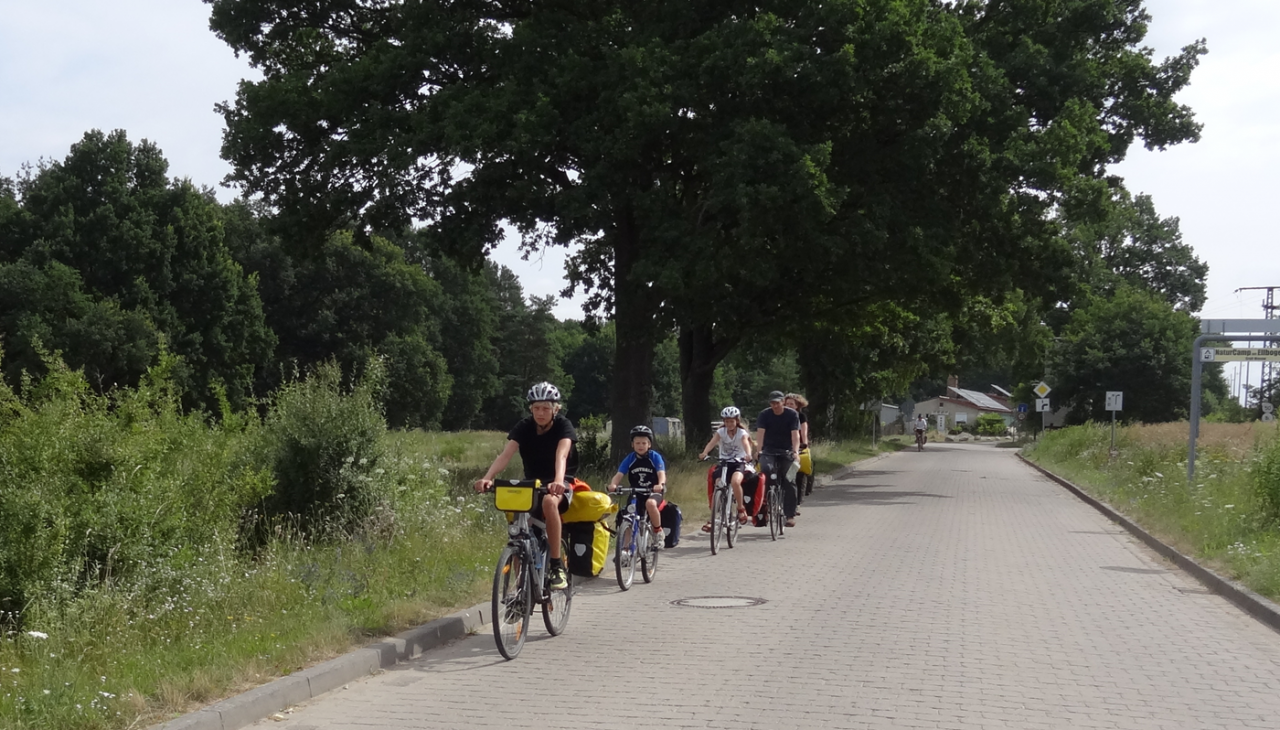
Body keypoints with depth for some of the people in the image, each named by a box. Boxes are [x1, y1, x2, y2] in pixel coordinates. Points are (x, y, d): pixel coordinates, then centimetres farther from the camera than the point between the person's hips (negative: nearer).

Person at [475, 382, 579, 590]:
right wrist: (487, 478, -41)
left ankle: (557, 566, -30)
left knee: (549, 501, -38)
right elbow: (505, 455, -23)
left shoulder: (563, 426, -16)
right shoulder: (524, 427, -8)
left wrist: (558, 481, -55)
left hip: (560, 484, -4)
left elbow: (561, 455, -35)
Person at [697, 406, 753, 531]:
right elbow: (712, 442, -19)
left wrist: (748, 455, -49)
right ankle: (712, 520, 2)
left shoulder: (742, 433, -6)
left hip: (738, 463, -3)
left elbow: (746, 443, -27)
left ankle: (741, 509, -13)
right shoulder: (721, 432, -1)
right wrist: (704, 453, -39)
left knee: (735, 482, -32)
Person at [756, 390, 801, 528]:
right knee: (766, 469, -31)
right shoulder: (764, 415, -5)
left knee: (789, 482, -6)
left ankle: (790, 515, 0)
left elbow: (795, 434, -15)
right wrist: (758, 450, -30)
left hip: (786, 452, 0)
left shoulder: (792, 415, -6)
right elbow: (760, 433, -15)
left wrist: (795, 451, -30)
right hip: (769, 451, 0)